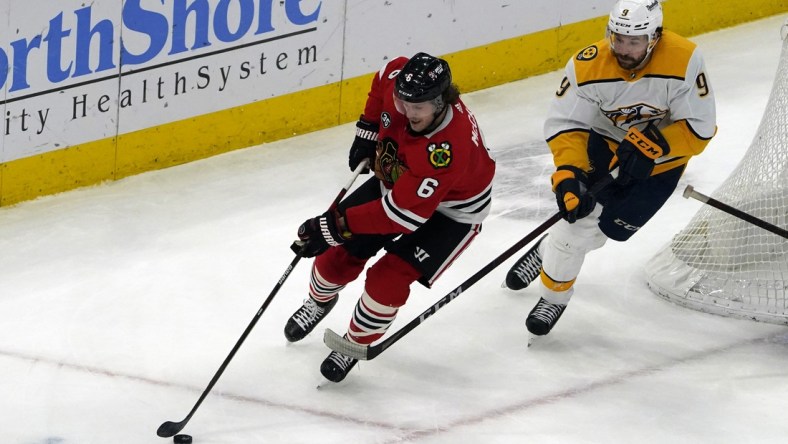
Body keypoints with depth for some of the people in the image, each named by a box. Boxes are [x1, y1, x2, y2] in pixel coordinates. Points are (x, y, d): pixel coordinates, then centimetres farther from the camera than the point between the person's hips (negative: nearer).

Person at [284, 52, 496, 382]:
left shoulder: (449, 149, -44)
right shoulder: (398, 76, -27)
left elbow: (402, 213, -40)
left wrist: (335, 226, -37)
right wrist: (368, 129, 0)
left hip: (451, 211, -6)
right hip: (396, 180, 6)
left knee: (387, 281, -17)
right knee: (341, 253, 5)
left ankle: (355, 345, 11)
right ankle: (319, 301, 40)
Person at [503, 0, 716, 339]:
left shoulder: (684, 61, -30)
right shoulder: (588, 66, -26)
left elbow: (699, 129, -23)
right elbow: (564, 124, -20)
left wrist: (651, 146, -34)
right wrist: (568, 174, -34)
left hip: (661, 158, -1)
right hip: (606, 142, 1)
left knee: (611, 227, -7)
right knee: (579, 212, -15)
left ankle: (550, 252, 23)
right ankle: (554, 295, 10)